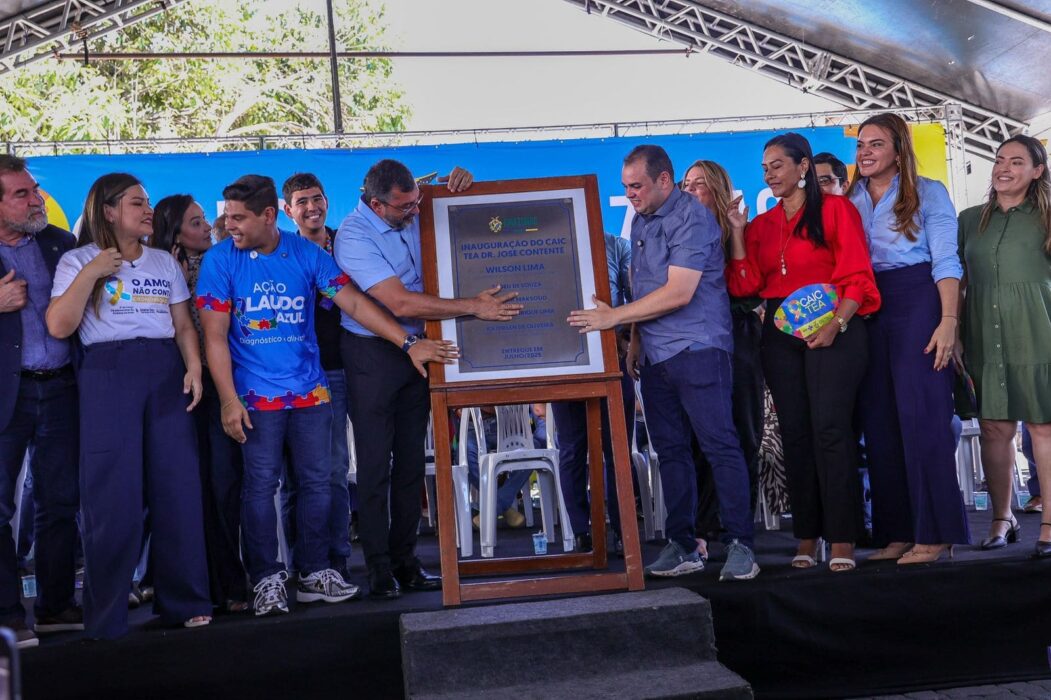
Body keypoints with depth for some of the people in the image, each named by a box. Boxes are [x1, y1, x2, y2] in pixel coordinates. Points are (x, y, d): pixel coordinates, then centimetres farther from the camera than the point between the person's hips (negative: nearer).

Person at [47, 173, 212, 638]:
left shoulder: (164, 262, 18)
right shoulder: (79, 260, 5)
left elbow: (183, 324, 14)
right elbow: (58, 326, -7)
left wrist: (193, 367, -3)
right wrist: (91, 273, -12)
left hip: (166, 372, 4)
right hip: (108, 373, -4)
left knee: (178, 487, 2)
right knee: (113, 494, -4)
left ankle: (183, 601, 13)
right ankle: (106, 615, 7)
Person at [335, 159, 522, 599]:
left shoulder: (413, 214, 2)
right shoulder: (354, 236, -19)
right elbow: (401, 303, -26)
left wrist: (460, 182, -2)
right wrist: (474, 307, -23)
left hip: (416, 349, 7)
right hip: (372, 354, -6)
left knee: (410, 462, 9)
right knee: (375, 464, -1)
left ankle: (404, 561, 18)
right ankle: (378, 567, 9)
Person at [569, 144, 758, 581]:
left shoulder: (691, 218, -11)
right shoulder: (640, 221, 16)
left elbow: (679, 293, -19)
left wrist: (614, 316, -14)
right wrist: (636, 340, 16)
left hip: (696, 348, -8)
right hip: (655, 355, 9)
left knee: (719, 445, -8)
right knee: (670, 451, 9)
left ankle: (739, 545, -3)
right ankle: (681, 546, 16)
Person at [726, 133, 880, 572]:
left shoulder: (835, 209, 2)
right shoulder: (762, 225, 17)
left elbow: (857, 276, -5)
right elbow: (745, 285, 7)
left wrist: (836, 323, -19)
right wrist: (737, 232, 1)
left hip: (832, 329, -5)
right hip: (780, 334, 5)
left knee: (830, 428, -11)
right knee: (795, 432, 4)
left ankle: (841, 540, -7)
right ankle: (806, 539, 10)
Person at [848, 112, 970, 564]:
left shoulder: (928, 193, 2)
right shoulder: (850, 200, 14)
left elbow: (945, 262, -5)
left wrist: (949, 321, -15)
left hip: (917, 305, -5)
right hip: (866, 312, 5)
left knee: (921, 416, -8)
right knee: (878, 421, 4)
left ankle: (935, 532, -1)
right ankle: (897, 533, 11)